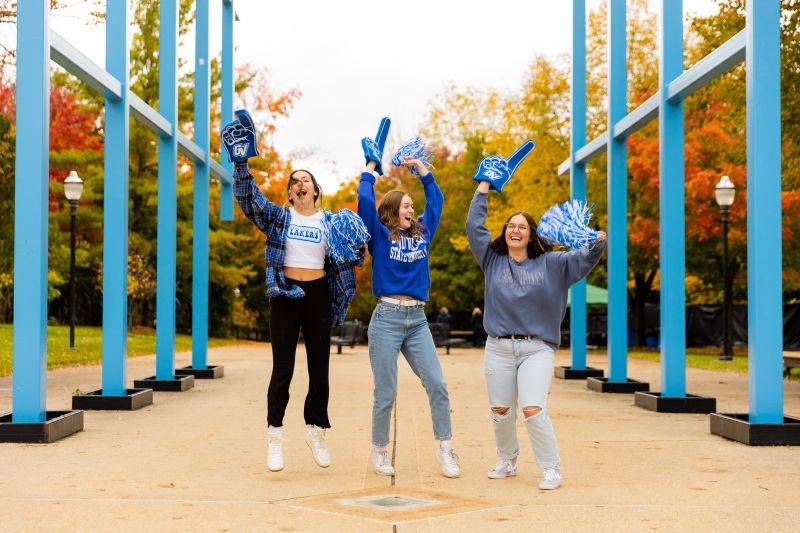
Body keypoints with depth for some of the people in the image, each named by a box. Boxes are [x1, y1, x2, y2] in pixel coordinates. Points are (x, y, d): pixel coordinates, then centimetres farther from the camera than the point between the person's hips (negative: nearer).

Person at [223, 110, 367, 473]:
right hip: (285, 297, -2)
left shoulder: (330, 221, 9)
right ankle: (275, 438, 4)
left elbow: (351, 256, 12)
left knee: (319, 370, 6)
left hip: (319, 297, 2)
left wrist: (356, 250, -10)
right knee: (282, 370, -4)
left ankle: (316, 431, 21)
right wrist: (241, 162, -18)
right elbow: (248, 199, -8)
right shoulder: (278, 217, 5)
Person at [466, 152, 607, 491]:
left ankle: (551, 469, -1)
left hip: (538, 349, -2)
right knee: (500, 411, 7)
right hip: (499, 348, 3)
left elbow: (584, 258, -1)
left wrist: (599, 242, -22)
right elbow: (474, 226, 7)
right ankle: (507, 461, 31)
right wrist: (483, 188, 11)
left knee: (533, 410, -15)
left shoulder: (550, 263, 6)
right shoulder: (492, 260, 9)